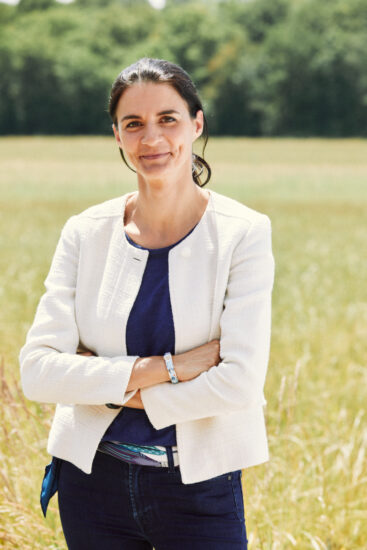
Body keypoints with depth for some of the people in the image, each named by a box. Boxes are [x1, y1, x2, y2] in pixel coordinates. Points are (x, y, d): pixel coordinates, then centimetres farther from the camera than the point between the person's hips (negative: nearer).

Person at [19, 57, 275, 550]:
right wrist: (163, 368, -17)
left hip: (199, 487, -2)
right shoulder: (86, 233, 0)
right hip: (94, 483, 3)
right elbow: (37, 369, -8)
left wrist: (112, 385, -12)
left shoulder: (242, 233, -8)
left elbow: (241, 383, -16)